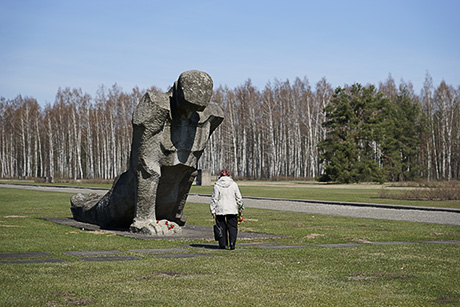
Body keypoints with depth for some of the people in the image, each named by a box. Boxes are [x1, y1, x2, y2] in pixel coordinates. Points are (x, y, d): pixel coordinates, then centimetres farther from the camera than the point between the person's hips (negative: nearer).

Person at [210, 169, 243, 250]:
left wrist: (213, 210, 1)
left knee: (221, 227, 10)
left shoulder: (217, 185, -4)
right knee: (232, 227, 5)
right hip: (232, 209, 0)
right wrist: (240, 207, 19)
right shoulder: (233, 184, 0)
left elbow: (214, 199, -4)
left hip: (220, 210, 0)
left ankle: (222, 244, 12)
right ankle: (232, 243, -10)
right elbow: (239, 198, 5)